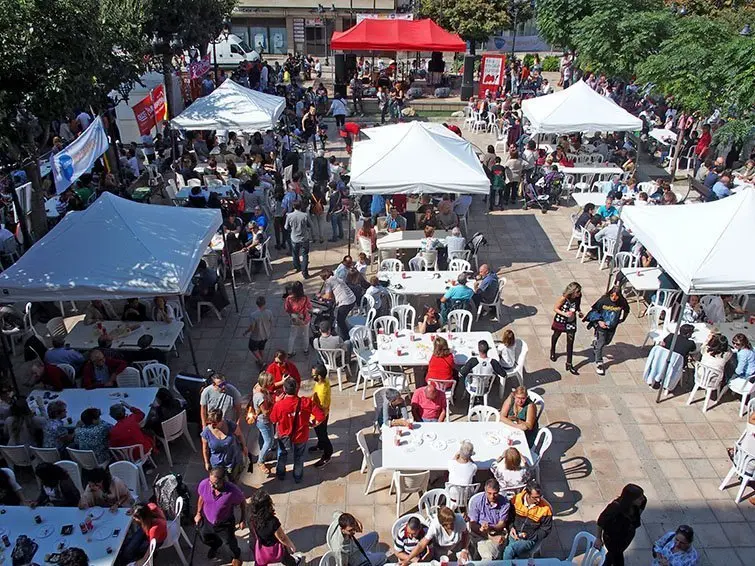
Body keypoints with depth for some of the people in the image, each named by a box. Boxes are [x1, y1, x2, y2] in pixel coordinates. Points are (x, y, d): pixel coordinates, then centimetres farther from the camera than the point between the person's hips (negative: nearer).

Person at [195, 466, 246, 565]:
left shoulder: (233, 491, -38)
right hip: (206, 520, 3)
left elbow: (243, 502, -15)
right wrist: (198, 513, 4)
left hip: (224, 524, -3)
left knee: (230, 543, 21)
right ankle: (215, 546, 65)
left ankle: (237, 555, 57)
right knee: (205, 538, 28)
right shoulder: (204, 484, -30)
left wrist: (243, 520, -8)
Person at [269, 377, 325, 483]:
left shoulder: (279, 405, -30)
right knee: (299, 457, 28)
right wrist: (314, 424, -4)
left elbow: (273, 420, -10)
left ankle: (280, 474, 52)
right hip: (301, 436, 0)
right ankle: (297, 477, 47)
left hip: (284, 436, 0)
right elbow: (321, 416, -25)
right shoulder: (306, 402, -29)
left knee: (282, 454, 31)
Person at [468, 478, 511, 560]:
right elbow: (472, 524, -2)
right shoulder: (478, 502, -1)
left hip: (499, 533, 1)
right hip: (481, 535, -1)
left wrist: (491, 528, -22)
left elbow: (502, 524, 0)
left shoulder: (504, 502, 0)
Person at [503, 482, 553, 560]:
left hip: (530, 539, -3)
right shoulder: (516, 499, -6)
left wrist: (528, 536, -13)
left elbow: (545, 530, -3)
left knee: (509, 550, -26)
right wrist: (511, 527, -5)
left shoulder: (546, 508, -13)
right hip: (514, 535, 3)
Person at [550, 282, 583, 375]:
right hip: (560, 321, -2)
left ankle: (569, 364, 10)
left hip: (571, 322, 2)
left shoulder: (578, 297, -17)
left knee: (570, 342, 1)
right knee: (556, 336, 24)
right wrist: (564, 314, -32)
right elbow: (555, 308, -18)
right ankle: (552, 352, 54)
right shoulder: (563, 298, -29)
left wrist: (579, 312, -16)